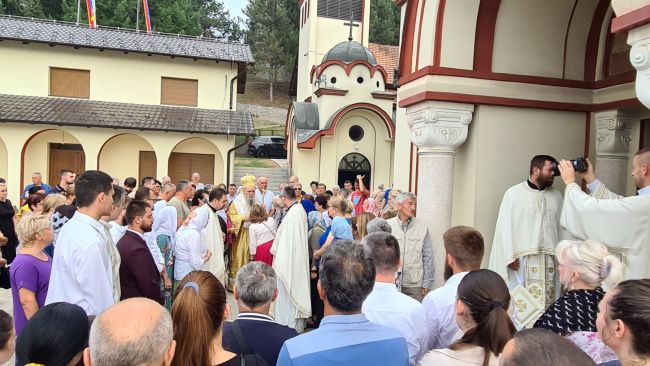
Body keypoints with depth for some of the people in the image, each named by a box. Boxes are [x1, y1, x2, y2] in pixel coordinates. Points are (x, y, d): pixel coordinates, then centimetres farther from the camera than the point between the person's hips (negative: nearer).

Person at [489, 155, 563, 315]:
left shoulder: (557, 196, 11)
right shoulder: (514, 193, -2)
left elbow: (562, 227, 11)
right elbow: (505, 226, -5)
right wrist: (510, 256, -10)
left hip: (550, 259, 4)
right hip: (522, 258, -4)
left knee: (548, 300, 4)